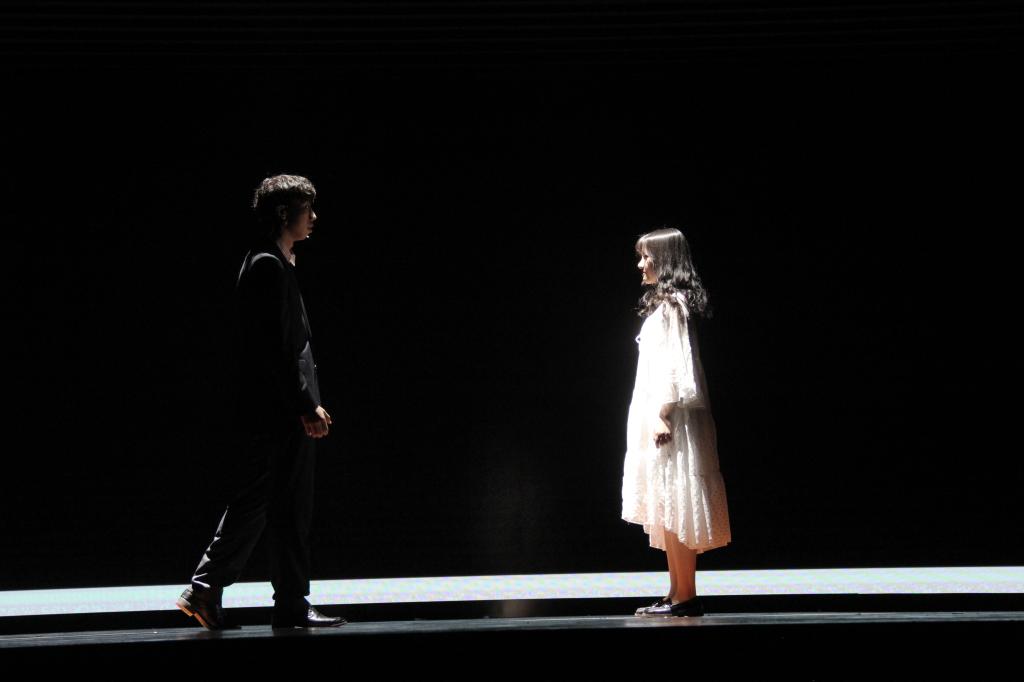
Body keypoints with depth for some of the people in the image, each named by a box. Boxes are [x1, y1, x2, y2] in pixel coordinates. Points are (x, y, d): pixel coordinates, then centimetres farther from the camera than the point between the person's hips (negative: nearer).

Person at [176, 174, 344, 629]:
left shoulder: (267, 263, 18)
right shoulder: (270, 267, -14)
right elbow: (275, 348, -20)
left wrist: (307, 403, 19)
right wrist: (306, 406, -19)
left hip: (266, 412, 10)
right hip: (279, 410, -10)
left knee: (254, 502, 14)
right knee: (290, 508, -2)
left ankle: (205, 589, 18)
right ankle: (292, 607, 6)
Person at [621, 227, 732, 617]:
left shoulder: (672, 304, -10)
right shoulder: (664, 303, 18)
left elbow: (674, 362, -17)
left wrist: (663, 414, -21)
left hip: (668, 419, -10)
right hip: (654, 417, 10)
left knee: (672, 507, -8)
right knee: (666, 509, 10)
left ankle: (685, 597, -5)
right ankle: (677, 594, 13)